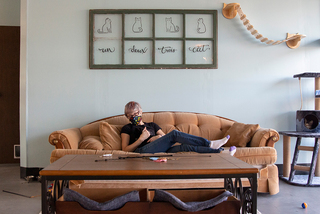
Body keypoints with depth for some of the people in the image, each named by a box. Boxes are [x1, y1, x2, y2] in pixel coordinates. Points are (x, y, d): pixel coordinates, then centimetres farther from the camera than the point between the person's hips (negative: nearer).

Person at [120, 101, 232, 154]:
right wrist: (141, 139, -5)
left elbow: (164, 136, 23)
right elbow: (125, 149, 7)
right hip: (142, 150, -5)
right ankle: (209, 143, -22)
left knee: (185, 146, -22)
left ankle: (218, 151, -31)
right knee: (174, 134, -22)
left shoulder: (152, 125, 33)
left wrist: (159, 137, 0)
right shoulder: (127, 128, 20)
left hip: (160, 151, 5)